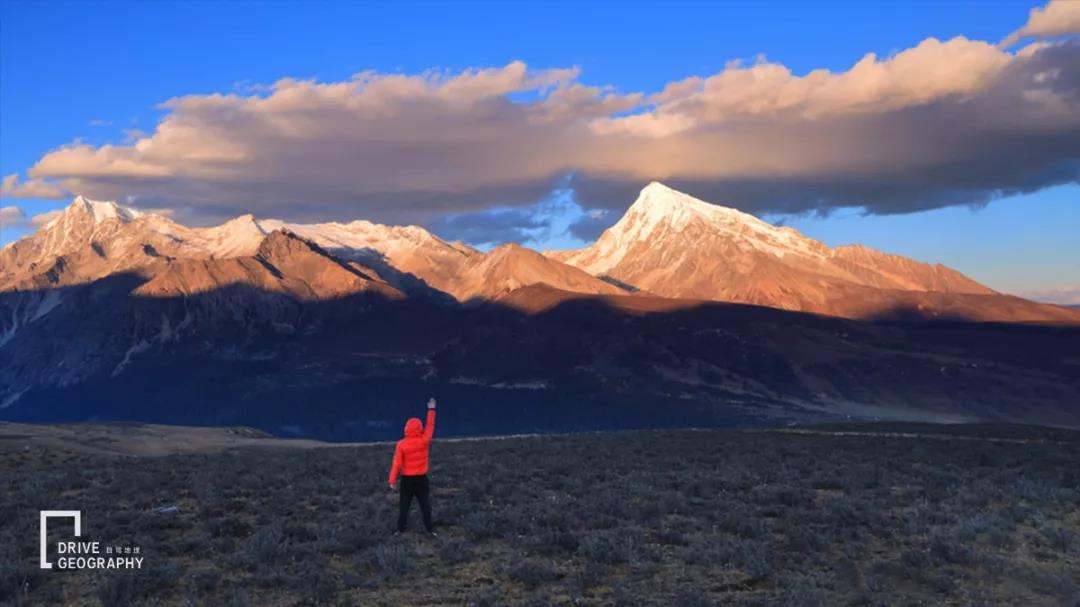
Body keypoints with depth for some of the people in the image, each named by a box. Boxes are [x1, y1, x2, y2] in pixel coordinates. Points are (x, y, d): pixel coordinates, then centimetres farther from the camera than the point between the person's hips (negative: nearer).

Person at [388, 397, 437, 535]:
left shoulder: (401, 444, -14)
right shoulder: (424, 441, -13)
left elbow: (397, 463, -14)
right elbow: (430, 426, 1)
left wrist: (392, 480, -9)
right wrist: (431, 409, 10)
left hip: (407, 479, -1)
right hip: (421, 478, 1)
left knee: (404, 505, 11)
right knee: (425, 505, 9)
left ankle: (400, 529, 13)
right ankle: (430, 529, 11)